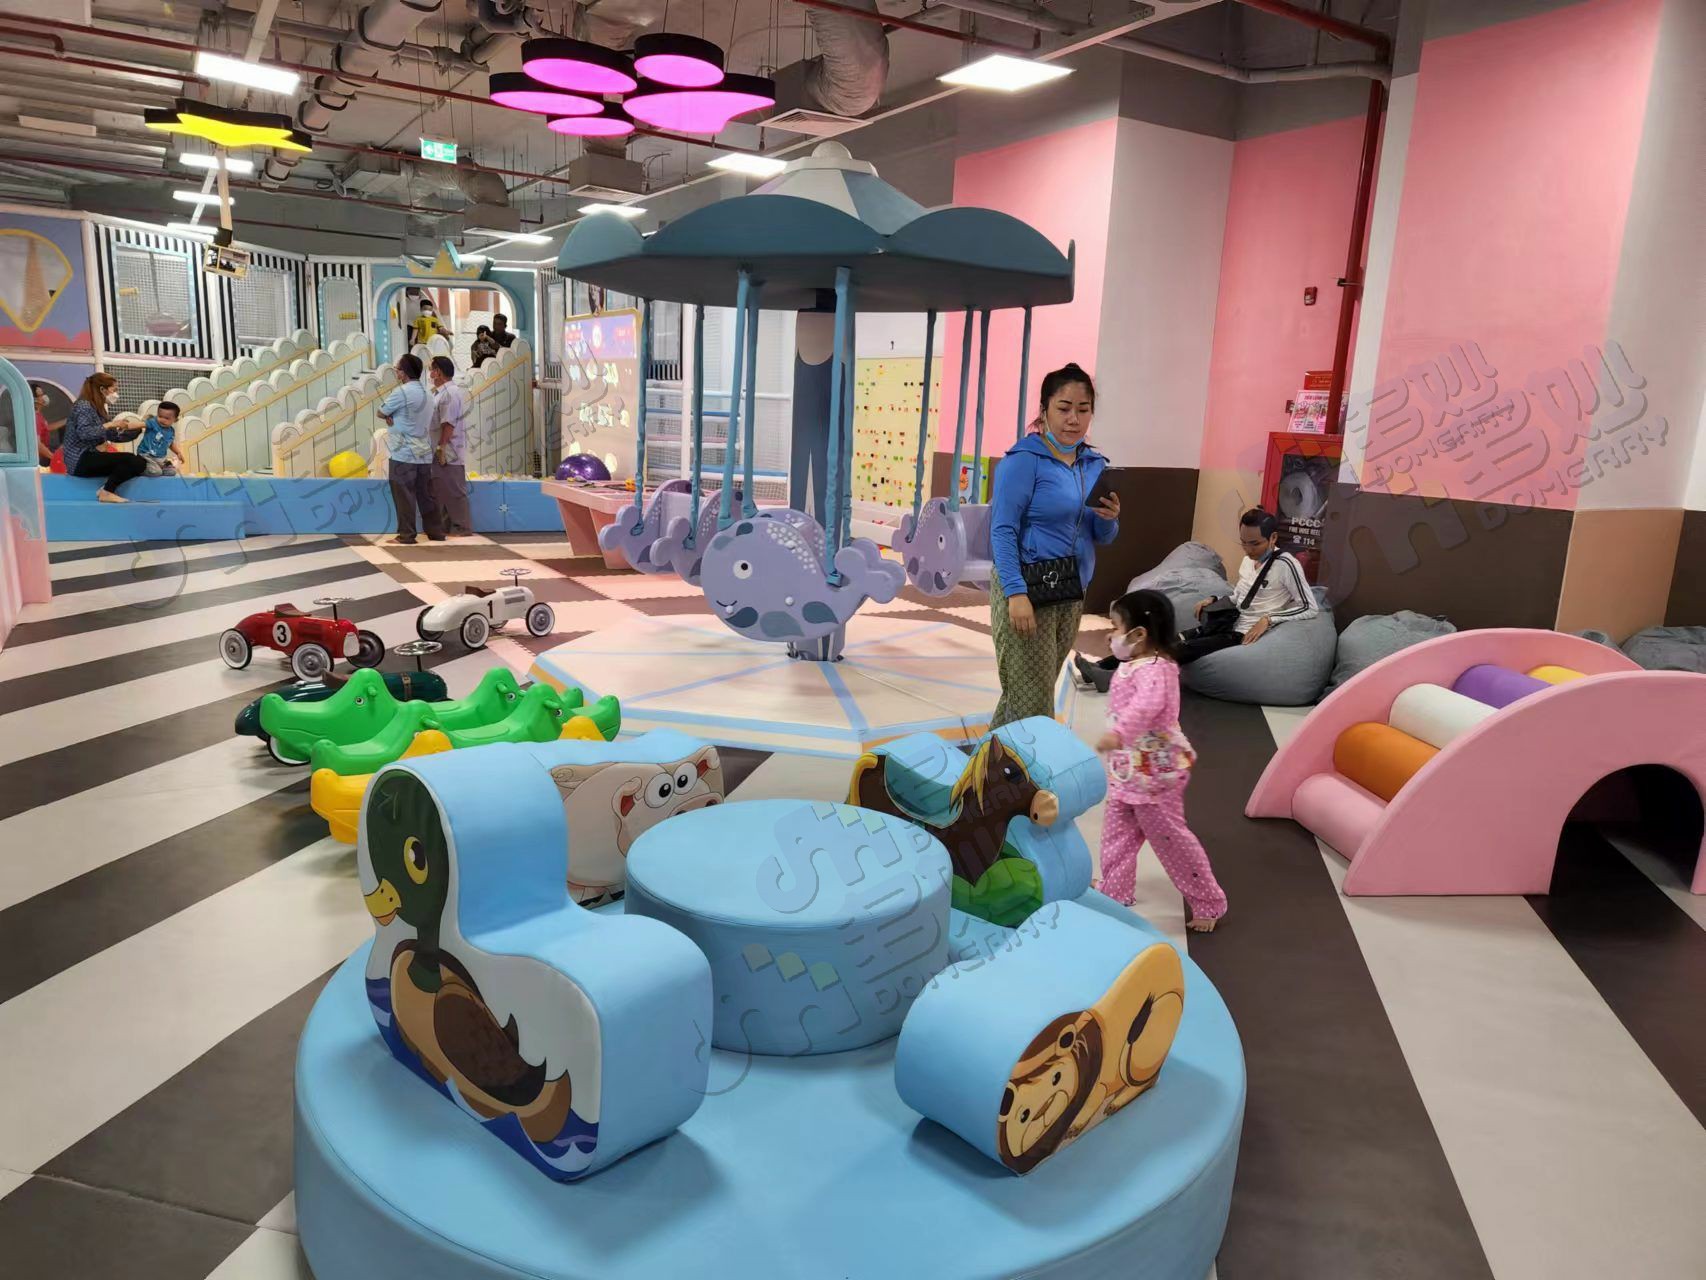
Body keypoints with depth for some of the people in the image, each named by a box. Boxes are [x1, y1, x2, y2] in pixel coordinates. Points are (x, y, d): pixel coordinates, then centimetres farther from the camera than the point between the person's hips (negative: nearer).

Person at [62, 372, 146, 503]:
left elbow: (114, 437, 14)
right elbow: (83, 433, -25)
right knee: (129, 459, -23)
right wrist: (110, 425, -24)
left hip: (90, 458, 9)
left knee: (139, 463, -3)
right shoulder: (83, 405, -9)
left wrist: (139, 428, 8)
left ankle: (107, 489, -8)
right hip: (80, 460, -9)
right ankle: (107, 492, -12)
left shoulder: (100, 409, 17)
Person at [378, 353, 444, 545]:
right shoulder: (426, 394, 15)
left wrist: (389, 416, 14)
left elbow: (381, 412, -4)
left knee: (404, 496, -2)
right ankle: (436, 531, 13)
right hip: (423, 452, 8)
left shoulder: (401, 392, -12)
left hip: (404, 453, -8)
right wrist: (393, 417, 2)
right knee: (426, 494, 11)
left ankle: (406, 536, 0)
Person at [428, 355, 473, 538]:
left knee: (454, 490, -4)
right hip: (440, 452, 10)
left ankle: (462, 528, 2)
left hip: (448, 452, -10)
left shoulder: (450, 393, -15)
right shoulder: (441, 392, 15)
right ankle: (446, 526, 19)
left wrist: (441, 447, -21)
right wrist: (438, 448, 17)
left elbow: (448, 424, -20)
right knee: (440, 490, 13)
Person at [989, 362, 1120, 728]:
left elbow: (1102, 538, 14)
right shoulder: (1024, 460, -11)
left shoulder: (1095, 465, 9)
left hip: (1071, 594, 7)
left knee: (1024, 693, 16)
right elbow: (1003, 530, -16)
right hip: (1027, 586, -7)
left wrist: (1109, 519, -9)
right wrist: (1015, 592, -24)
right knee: (1033, 702, -4)